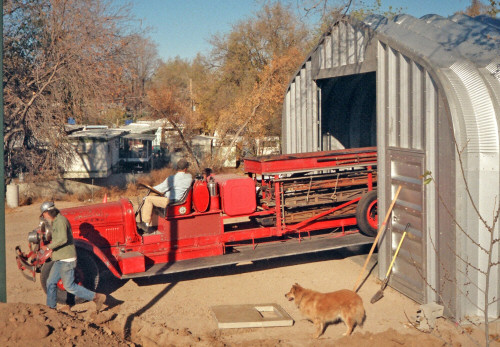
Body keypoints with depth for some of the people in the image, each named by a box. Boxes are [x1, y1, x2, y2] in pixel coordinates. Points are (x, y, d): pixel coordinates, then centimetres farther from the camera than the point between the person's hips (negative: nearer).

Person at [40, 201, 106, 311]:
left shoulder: (60, 221, -17)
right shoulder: (57, 221, 16)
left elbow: (63, 239, -31)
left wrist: (49, 246, -21)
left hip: (66, 260, -10)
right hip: (60, 260, 10)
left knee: (69, 286, -7)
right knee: (51, 282, 14)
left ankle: (96, 297, -3)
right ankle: (51, 307, 24)